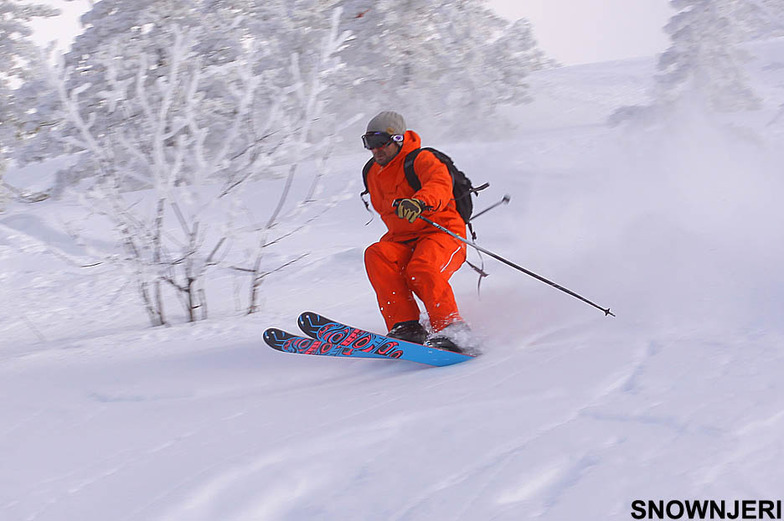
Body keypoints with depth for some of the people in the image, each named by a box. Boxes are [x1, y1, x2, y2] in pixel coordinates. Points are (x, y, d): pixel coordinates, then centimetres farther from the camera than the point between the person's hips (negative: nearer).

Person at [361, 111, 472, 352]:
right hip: (403, 241, 6)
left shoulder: (421, 160, -9)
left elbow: (441, 184, -32)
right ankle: (406, 326, -33)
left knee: (422, 270, -37)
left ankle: (451, 329, -30)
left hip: (442, 234, -6)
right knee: (376, 255, -26)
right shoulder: (373, 174, 15)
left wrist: (420, 201, -51)